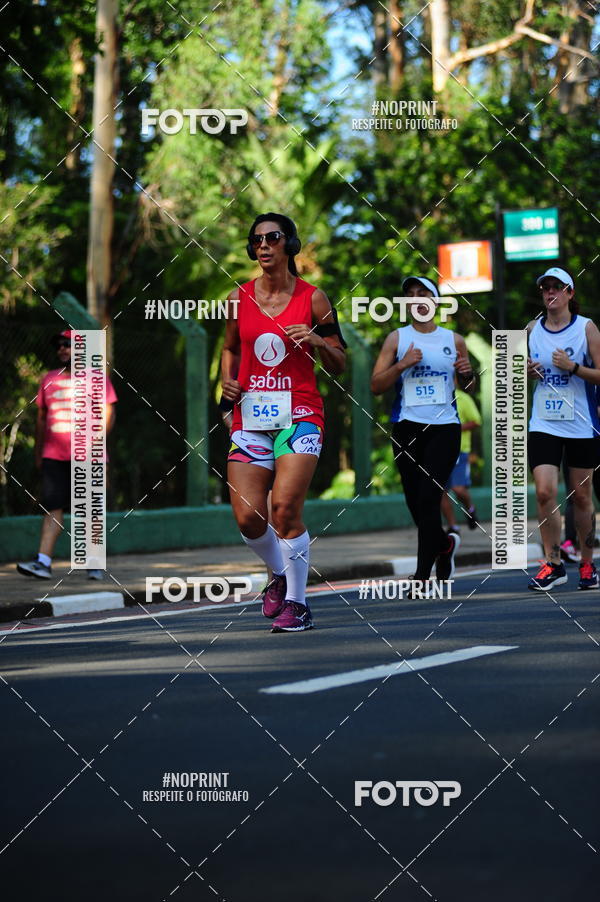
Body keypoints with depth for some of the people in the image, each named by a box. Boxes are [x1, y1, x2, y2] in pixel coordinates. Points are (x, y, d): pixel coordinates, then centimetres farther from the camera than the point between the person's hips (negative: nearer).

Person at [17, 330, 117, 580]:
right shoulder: (49, 379, 15)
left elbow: (108, 416, -3)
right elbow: (41, 419, 20)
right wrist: (38, 454, 16)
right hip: (54, 456, 3)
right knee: (52, 509, -6)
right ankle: (43, 562, -13)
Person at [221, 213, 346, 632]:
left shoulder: (312, 298, 1)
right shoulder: (239, 298, 8)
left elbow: (340, 365, 6)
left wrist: (317, 342, -13)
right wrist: (228, 380, 5)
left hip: (299, 416, -3)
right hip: (250, 417, 3)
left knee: (285, 510, -17)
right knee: (248, 518, -6)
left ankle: (297, 603, -4)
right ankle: (281, 574, 25)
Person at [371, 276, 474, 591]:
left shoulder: (454, 340, 8)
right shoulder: (397, 339, 5)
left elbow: (467, 386, 20)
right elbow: (376, 385, 0)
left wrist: (467, 373, -3)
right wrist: (402, 365, -14)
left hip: (445, 427, -1)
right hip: (408, 428, 1)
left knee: (428, 498, -14)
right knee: (416, 503, 4)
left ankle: (422, 574, -10)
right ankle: (445, 544, 34)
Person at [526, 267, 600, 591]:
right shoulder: (532, 329, 6)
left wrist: (573, 367, -20)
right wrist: (527, 372, -3)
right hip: (543, 425, 2)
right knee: (545, 492, -11)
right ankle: (553, 564, -2)